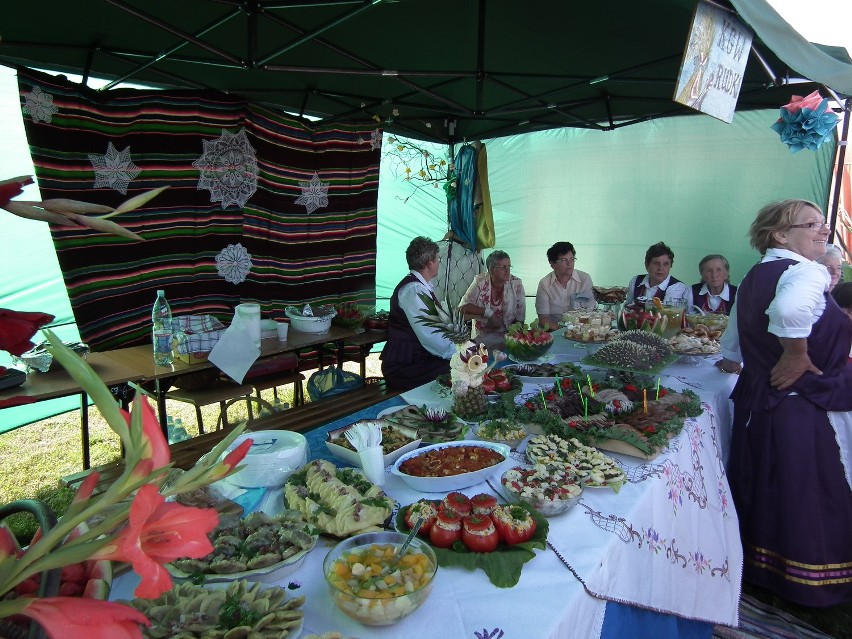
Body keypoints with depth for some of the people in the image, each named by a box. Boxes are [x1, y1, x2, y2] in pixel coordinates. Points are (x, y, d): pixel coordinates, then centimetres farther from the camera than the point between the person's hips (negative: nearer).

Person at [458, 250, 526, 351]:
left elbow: (520, 318, -2)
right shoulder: (480, 282, -3)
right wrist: (488, 312, -15)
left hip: (508, 334, 1)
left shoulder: (516, 284, -3)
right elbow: (463, 306, -8)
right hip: (482, 335, -1)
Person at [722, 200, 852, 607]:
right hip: (804, 409, -9)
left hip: (755, 400, 9)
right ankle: (809, 588, 21)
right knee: (808, 500, 6)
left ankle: (754, 566, 37)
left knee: (759, 491, 21)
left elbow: (734, 343, 25)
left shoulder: (754, 277, 12)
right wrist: (796, 356, -25)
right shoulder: (805, 272, -16)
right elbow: (791, 309, -41)